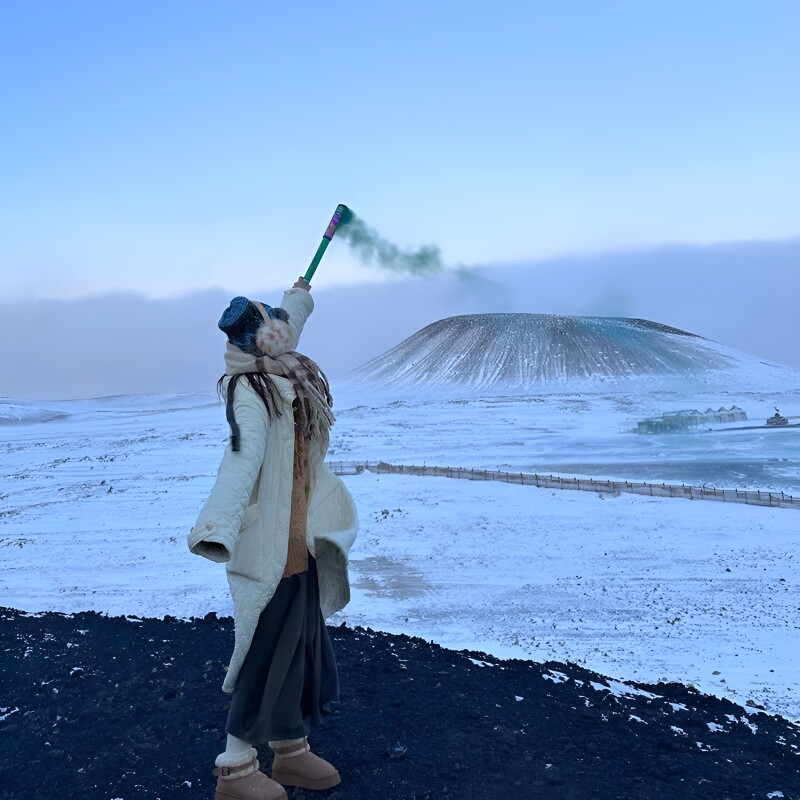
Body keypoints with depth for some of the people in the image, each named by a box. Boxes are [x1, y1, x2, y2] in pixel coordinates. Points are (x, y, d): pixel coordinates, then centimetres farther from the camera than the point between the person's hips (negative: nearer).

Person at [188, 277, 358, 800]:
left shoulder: (284, 376, 7)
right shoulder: (252, 393, -21)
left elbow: (288, 327, 30)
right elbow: (242, 458, -38)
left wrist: (300, 296, 49)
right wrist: (216, 529, -50)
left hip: (300, 542, 10)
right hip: (270, 548, -10)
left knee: (304, 645, 16)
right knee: (267, 653, 0)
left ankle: (291, 750, 32)